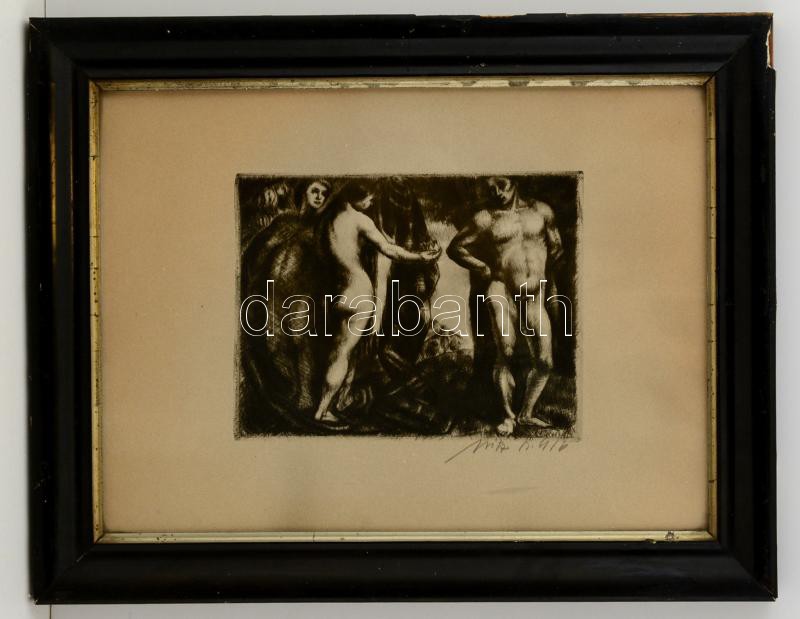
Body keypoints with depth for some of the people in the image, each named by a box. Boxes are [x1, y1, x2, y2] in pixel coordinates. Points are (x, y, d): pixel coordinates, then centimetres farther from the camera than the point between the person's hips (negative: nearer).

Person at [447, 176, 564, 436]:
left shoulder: (540, 210, 11)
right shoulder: (487, 218, 3)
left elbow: (556, 246, 23)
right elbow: (455, 247, 6)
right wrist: (486, 271, 1)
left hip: (533, 298, 3)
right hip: (502, 292, -3)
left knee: (544, 362, 1)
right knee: (505, 355, -14)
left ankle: (526, 413, 20)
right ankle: (508, 416, 2)